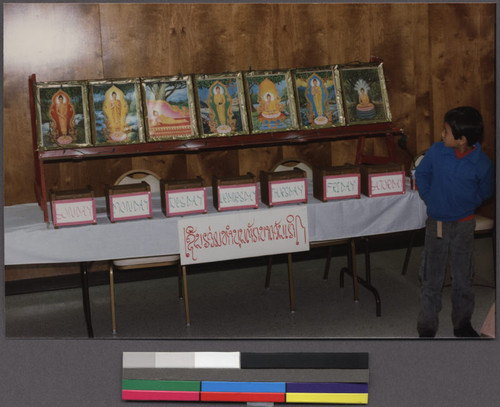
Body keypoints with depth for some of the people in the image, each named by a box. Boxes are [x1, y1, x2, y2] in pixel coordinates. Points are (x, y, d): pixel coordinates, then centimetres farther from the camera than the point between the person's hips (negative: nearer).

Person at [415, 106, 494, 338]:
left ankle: (462, 323, 31)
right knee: (431, 278, 8)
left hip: (463, 225, -1)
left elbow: (485, 191, 4)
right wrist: (429, 199, 4)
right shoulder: (436, 151, -14)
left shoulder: (481, 163, -16)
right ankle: (427, 327, 20)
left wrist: (465, 205, 0)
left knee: (462, 277, 13)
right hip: (435, 223, 1)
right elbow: (421, 173, 6)